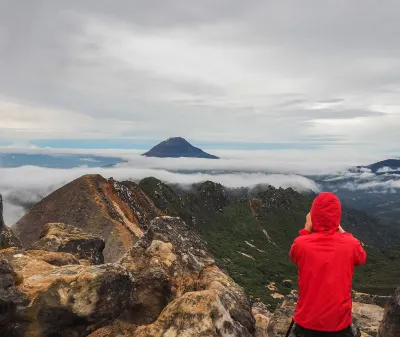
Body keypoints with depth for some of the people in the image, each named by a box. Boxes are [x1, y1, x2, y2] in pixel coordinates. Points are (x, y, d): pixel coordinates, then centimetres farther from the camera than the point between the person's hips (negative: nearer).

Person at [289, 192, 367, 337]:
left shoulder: (301, 244, -16)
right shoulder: (350, 245, -15)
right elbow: (361, 258, 10)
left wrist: (307, 228, 7)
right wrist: (341, 230, 9)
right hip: (340, 324, 0)